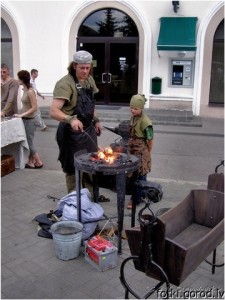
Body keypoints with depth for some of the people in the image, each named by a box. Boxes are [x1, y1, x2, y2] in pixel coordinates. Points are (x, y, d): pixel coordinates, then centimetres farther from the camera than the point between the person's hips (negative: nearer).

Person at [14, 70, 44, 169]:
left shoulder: (30, 91, -17)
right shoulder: (25, 90, 7)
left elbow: (34, 108, -19)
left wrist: (21, 115, -17)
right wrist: (20, 114, 2)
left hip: (29, 120, -8)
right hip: (25, 120, 8)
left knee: (29, 143, 0)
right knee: (27, 143, 12)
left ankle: (39, 162, 12)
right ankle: (30, 162, 22)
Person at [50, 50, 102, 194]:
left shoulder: (89, 79, 4)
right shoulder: (65, 84, -21)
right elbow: (53, 111, -31)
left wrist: (96, 120, 16)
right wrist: (71, 120, -46)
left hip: (88, 129, 8)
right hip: (72, 132, -8)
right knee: (74, 168, 6)